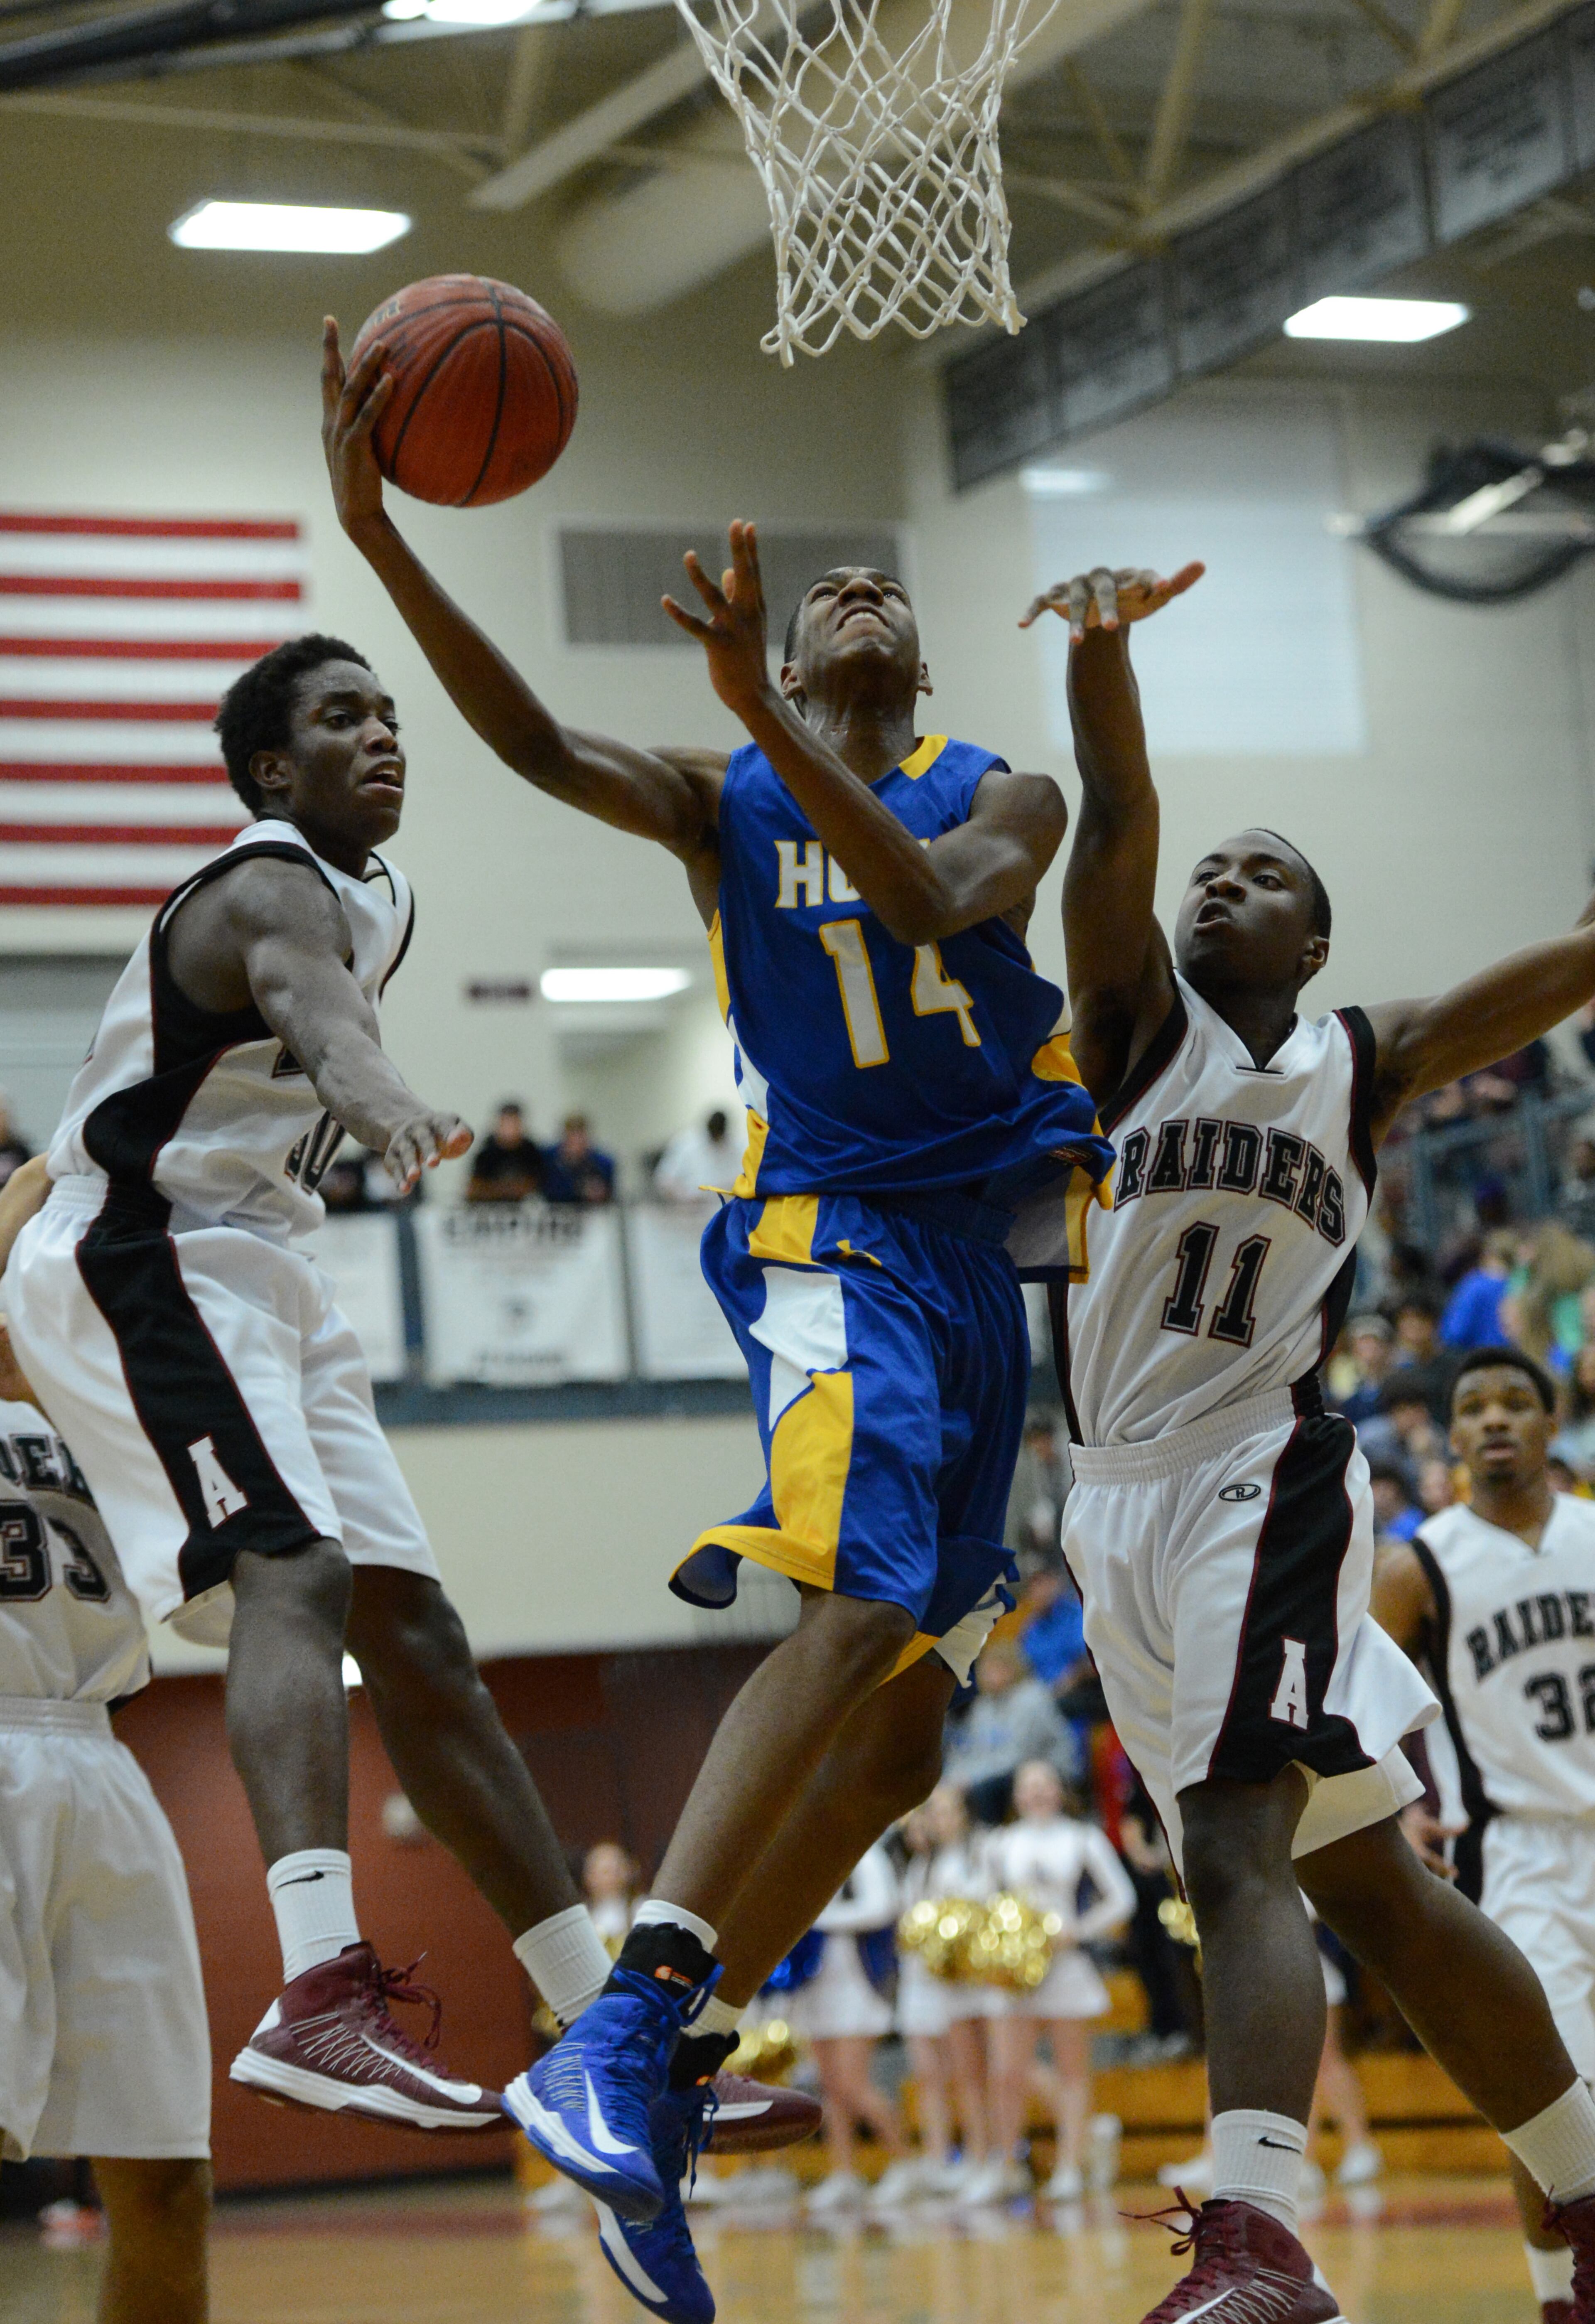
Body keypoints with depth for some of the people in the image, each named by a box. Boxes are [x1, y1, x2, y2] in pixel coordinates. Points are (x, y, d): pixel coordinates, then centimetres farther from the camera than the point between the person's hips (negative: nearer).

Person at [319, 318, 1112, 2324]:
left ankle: (666, 2081, 11)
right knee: (856, 1615, -29)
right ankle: (618, 2039, -38)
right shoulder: (721, 803, 7)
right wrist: (378, 537, -25)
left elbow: (929, 900, -13)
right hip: (840, 1248, -5)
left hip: (981, 1268, 5)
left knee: (897, 1737, 3)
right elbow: (535, 742, -12)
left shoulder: (1004, 798, 11)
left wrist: (762, 711, -24)